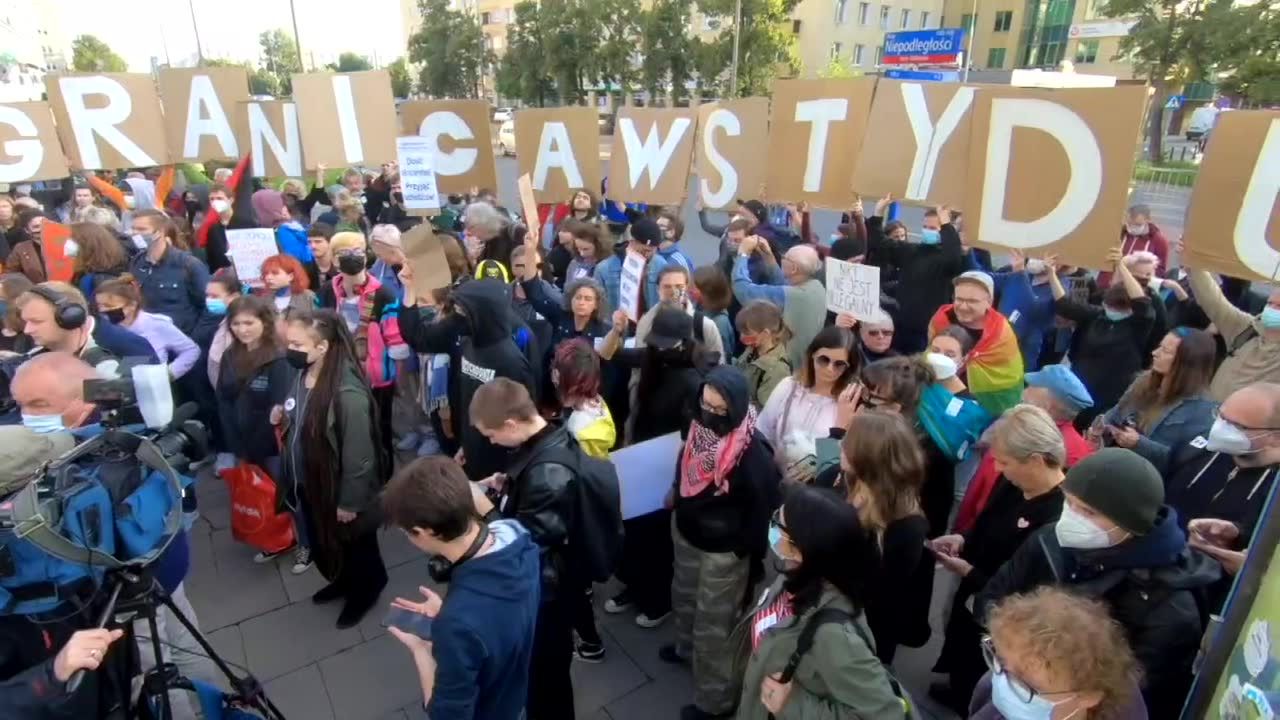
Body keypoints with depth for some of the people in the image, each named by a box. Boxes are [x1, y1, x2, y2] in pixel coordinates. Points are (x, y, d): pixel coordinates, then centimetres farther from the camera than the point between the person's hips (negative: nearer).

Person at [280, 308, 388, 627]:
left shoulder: (347, 392, -32)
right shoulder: (302, 375, -4)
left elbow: (358, 453, -26)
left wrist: (350, 501, -19)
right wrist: (282, 418, -7)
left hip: (342, 493, -8)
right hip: (310, 486, 8)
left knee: (356, 548, 18)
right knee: (321, 546, 28)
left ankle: (365, 592, 44)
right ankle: (343, 581, 55)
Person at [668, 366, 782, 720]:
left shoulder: (752, 452, -29)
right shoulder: (699, 429, -9)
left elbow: (765, 503, -21)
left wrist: (748, 553, -15)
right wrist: (679, 515, 11)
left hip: (724, 550, -7)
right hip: (686, 534, 7)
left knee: (714, 625, 9)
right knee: (684, 598, 30)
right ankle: (687, 647, 58)